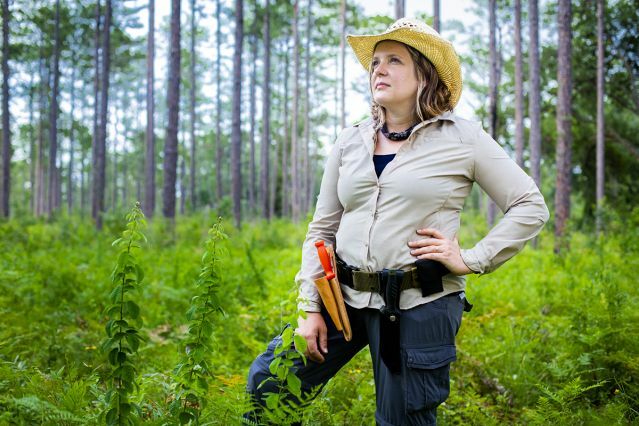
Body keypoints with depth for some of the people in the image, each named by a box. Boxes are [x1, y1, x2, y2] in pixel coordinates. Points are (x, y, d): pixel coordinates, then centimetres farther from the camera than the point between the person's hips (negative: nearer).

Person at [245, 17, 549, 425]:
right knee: (267, 383, 5)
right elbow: (322, 230, 9)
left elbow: (532, 207, -1)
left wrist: (473, 260, -8)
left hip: (420, 305, -4)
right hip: (344, 298, 4)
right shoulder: (350, 142, 7)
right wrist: (310, 308, 3)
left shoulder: (462, 139, -3)